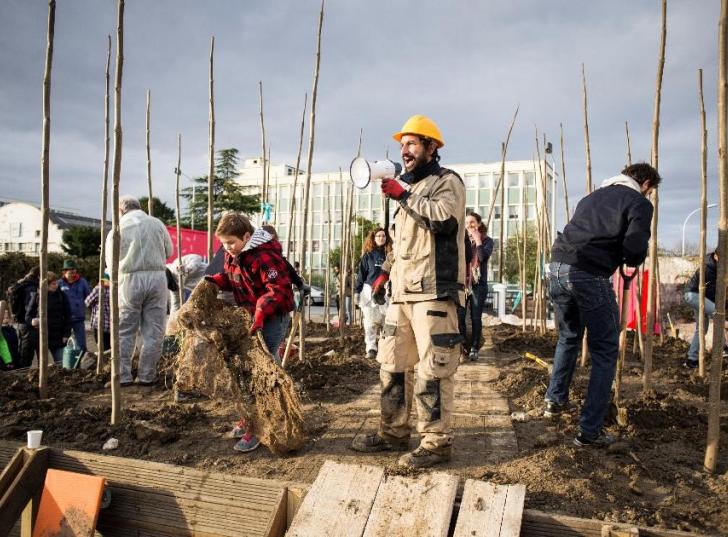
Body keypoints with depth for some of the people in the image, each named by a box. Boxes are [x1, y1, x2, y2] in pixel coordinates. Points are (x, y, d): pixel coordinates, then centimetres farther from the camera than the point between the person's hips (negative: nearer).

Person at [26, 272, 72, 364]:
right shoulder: (37, 296, 0)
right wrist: (32, 321, -21)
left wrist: (66, 334, -4)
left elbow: (68, 316, 3)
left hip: (58, 337, 0)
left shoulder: (61, 295, 1)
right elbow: (28, 316, 3)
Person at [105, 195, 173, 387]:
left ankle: (123, 376, 10)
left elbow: (110, 261, 7)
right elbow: (169, 251, 13)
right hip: (157, 277, 1)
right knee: (153, 331, 7)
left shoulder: (118, 228, 1)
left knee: (124, 331, 9)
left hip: (129, 279, -1)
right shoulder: (157, 224, 6)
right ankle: (146, 376, 11)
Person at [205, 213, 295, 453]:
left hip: (272, 317, -9)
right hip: (250, 315, 9)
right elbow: (230, 278, 20)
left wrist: (260, 313, -37)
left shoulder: (264, 256, -24)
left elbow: (278, 290, -28)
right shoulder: (232, 254, 5)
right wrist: (215, 281, 0)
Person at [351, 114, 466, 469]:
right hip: (403, 291, 9)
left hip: (434, 291, -8)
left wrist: (404, 196, -14)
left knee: (432, 369, -6)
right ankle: (394, 432, 23)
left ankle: (436, 442, 5)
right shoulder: (410, 187, 26)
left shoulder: (447, 181, 0)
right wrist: (385, 270, 22)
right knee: (392, 364, 11)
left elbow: (445, 218, -21)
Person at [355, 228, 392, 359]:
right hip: (370, 291, -1)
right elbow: (361, 275, 6)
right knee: (370, 321, 0)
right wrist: (357, 291, 1)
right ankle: (371, 348, 4)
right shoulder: (368, 255, 7)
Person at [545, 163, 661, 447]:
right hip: (589, 275, -7)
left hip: (557, 267, 7)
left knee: (568, 337, 28)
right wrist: (630, 261, 13)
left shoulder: (594, 196, 25)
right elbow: (635, 250, -9)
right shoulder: (639, 203, 4)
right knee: (604, 351, 7)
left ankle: (555, 400, 39)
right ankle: (590, 431, 8)